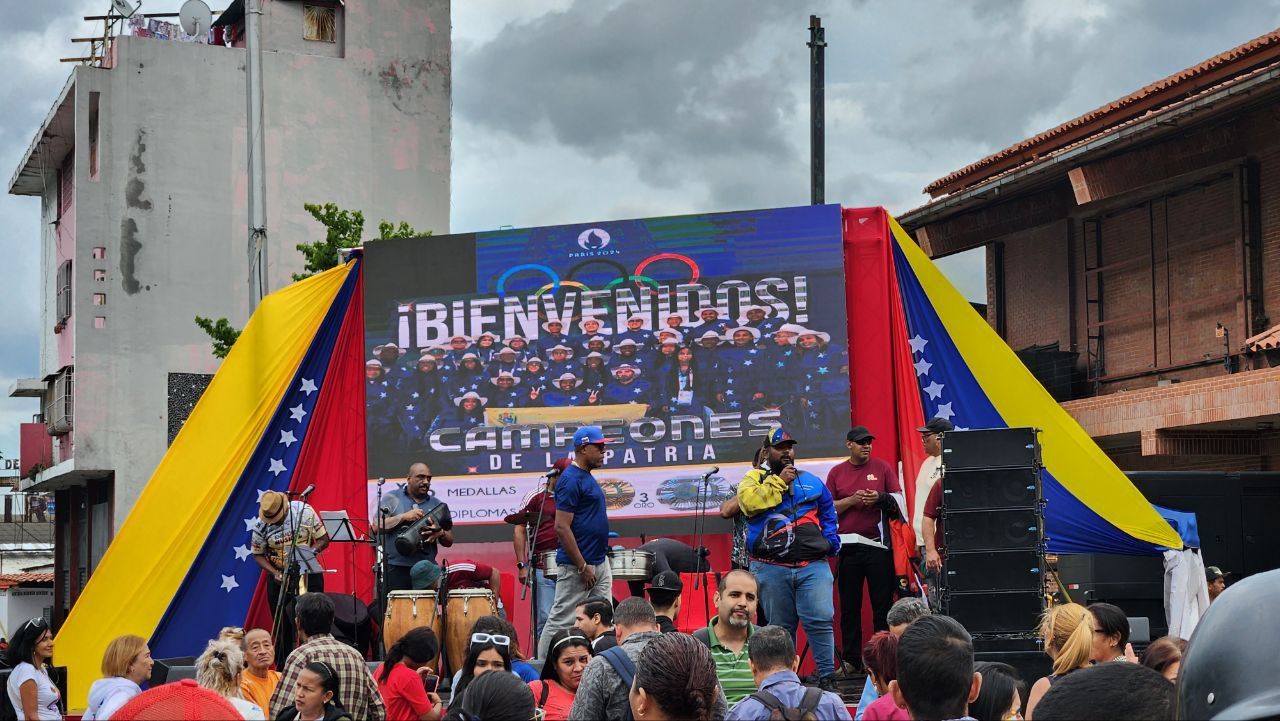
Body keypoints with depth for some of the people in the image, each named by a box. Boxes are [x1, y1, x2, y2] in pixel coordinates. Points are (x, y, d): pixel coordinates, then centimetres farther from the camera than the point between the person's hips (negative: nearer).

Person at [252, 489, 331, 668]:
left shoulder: (304, 511, -13)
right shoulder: (261, 526, -10)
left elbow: (323, 539, -7)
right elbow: (258, 555, 1)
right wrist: (275, 573, -15)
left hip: (308, 573, -1)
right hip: (279, 577, 1)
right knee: (282, 626, 4)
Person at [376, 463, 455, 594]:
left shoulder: (437, 505, 14)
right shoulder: (391, 499, 7)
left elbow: (449, 541, 15)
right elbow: (377, 527, -2)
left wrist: (440, 533, -8)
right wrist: (404, 517, -12)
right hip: (395, 569, -2)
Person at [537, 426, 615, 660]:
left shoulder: (587, 477, 14)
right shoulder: (571, 480, -15)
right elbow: (561, 528, -20)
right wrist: (583, 567, -19)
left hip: (599, 564, 10)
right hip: (577, 566, -10)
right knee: (561, 621, -3)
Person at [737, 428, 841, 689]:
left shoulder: (811, 481, 17)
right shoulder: (754, 478, 8)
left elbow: (828, 514, 24)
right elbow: (749, 501, -13)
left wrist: (830, 542, 9)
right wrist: (779, 480, -9)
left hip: (813, 566, 1)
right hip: (771, 568, -1)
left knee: (820, 620, -12)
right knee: (780, 626, 6)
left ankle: (827, 678, -8)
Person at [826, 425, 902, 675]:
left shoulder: (882, 467, 6)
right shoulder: (836, 472, 8)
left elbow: (899, 500, 4)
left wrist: (880, 498, -15)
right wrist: (852, 499, -10)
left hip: (877, 544, -1)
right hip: (848, 548, 1)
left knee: (882, 605, -1)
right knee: (849, 607, 5)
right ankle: (851, 660, 10)